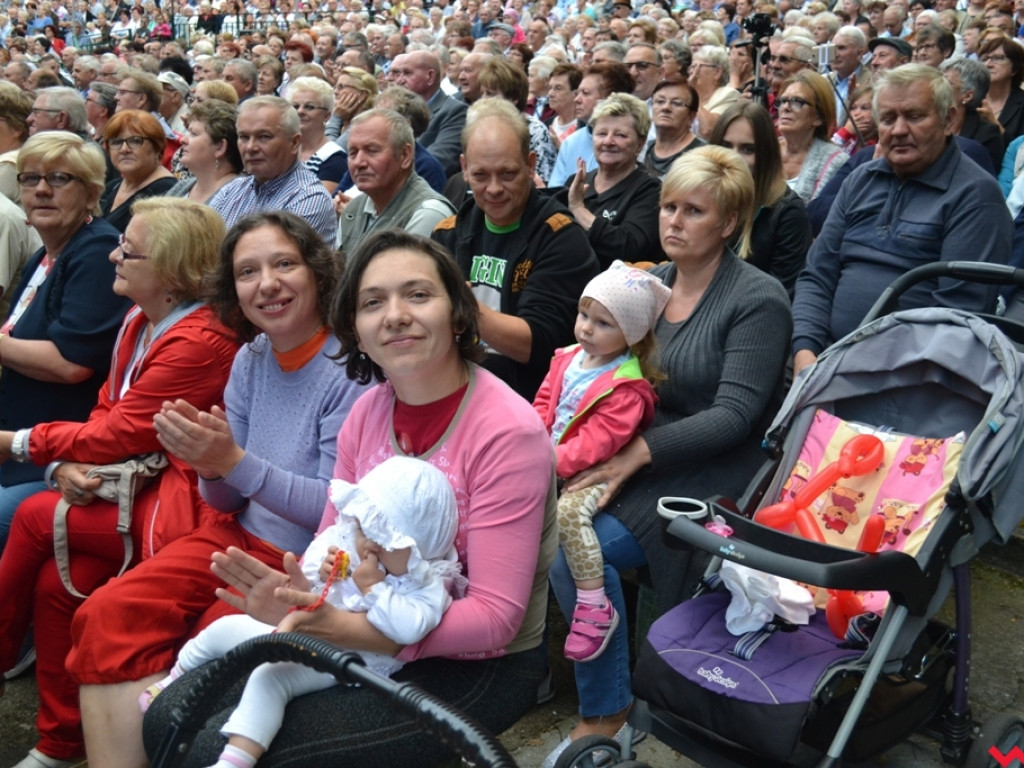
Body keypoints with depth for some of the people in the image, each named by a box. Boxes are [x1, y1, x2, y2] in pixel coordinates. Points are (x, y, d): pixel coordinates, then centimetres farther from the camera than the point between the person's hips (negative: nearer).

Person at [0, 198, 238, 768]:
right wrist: (67, 467, -9)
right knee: (54, 583, -8)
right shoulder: (140, 323, 11)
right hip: (134, 485, 9)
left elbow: (118, 435, -19)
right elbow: (104, 414, 13)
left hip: (182, 502, -9)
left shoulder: (202, 340, -21)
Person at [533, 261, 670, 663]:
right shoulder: (567, 359, 8)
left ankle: (595, 607, -22)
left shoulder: (627, 387, -16)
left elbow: (597, 441, -23)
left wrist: (552, 461, -28)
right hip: (551, 461, 8)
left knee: (568, 512, -33)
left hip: (595, 471, -8)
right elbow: (543, 405, 12)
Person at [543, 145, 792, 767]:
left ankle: (606, 712, -3)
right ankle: (604, 713, -1)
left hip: (711, 478, -6)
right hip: (636, 464, 6)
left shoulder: (758, 300, -8)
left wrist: (636, 453, -21)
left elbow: (733, 415, -16)